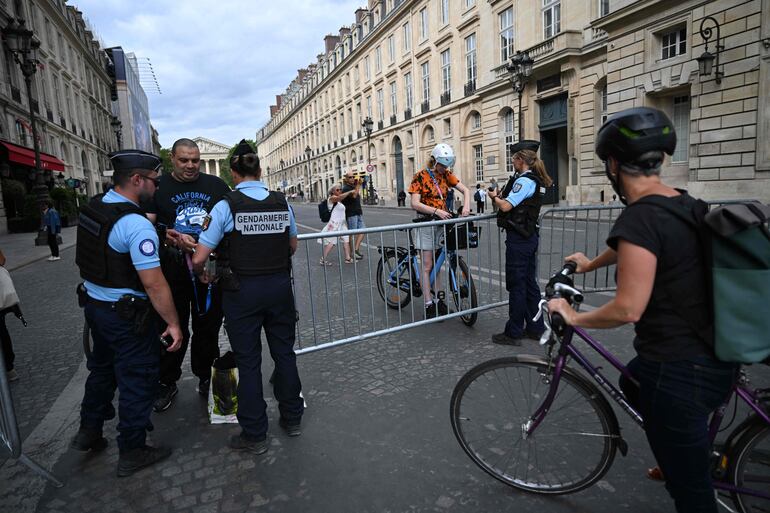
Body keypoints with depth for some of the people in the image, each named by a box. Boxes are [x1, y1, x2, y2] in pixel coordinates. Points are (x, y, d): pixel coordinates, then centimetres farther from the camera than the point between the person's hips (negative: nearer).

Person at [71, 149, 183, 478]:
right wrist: (173, 324, -18)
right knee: (138, 379, 8)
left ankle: (89, 431, 45)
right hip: (126, 315, -9)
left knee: (102, 368, 27)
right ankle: (132, 452, 23)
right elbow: (154, 283, -27)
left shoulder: (92, 208, 2)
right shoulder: (137, 225, -26)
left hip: (93, 303, 9)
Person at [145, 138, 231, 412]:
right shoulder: (158, 186, 3)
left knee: (208, 326, 11)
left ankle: (206, 377, 28)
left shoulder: (216, 185, 7)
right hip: (171, 268, -1)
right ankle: (167, 382, 25)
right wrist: (174, 237, -22)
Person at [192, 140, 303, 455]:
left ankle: (254, 435, 22)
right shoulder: (281, 203, 0)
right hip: (280, 287, 4)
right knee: (284, 352, 18)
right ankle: (291, 418, 34)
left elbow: (198, 259, -11)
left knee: (248, 361, 9)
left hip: (242, 292, -3)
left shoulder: (226, 206, -11)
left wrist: (202, 274, 10)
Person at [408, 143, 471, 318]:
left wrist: (466, 206, -14)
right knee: (427, 266, -2)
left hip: (442, 223, 5)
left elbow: (465, 190, 5)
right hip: (426, 223, -5)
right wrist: (436, 211, -26)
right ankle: (428, 304, 2)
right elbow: (415, 204, -16)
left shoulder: (446, 175, 6)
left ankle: (437, 299, 18)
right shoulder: (421, 177, -9)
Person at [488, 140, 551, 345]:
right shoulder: (536, 180, 14)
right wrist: (500, 196, 6)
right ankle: (535, 328, 25)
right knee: (529, 283, 15)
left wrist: (495, 197, -2)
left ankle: (513, 333, 7)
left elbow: (506, 206, -21)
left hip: (518, 239, -10)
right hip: (530, 236, 10)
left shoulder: (524, 180, -16)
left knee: (516, 286, -2)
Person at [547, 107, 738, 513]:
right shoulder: (685, 203, 4)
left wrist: (574, 317, -7)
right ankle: (696, 457, 51)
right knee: (634, 384, 35)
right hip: (716, 355, 9)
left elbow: (627, 309, -26)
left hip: (679, 370, -9)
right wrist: (590, 264, 39)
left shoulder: (640, 217, -24)